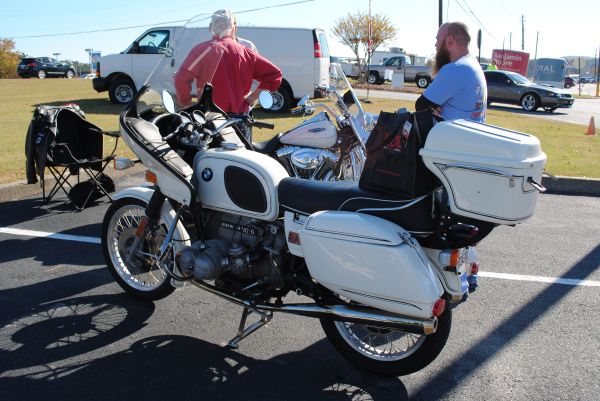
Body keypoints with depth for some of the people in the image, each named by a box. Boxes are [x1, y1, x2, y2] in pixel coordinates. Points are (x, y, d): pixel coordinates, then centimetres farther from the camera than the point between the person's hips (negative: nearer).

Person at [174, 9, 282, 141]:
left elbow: (182, 78, -14)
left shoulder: (202, 50, -5)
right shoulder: (245, 52, 3)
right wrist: (253, 97, 7)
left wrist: (185, 103, 1)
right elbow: (274, 74, 1)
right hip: (240, 118, 2)